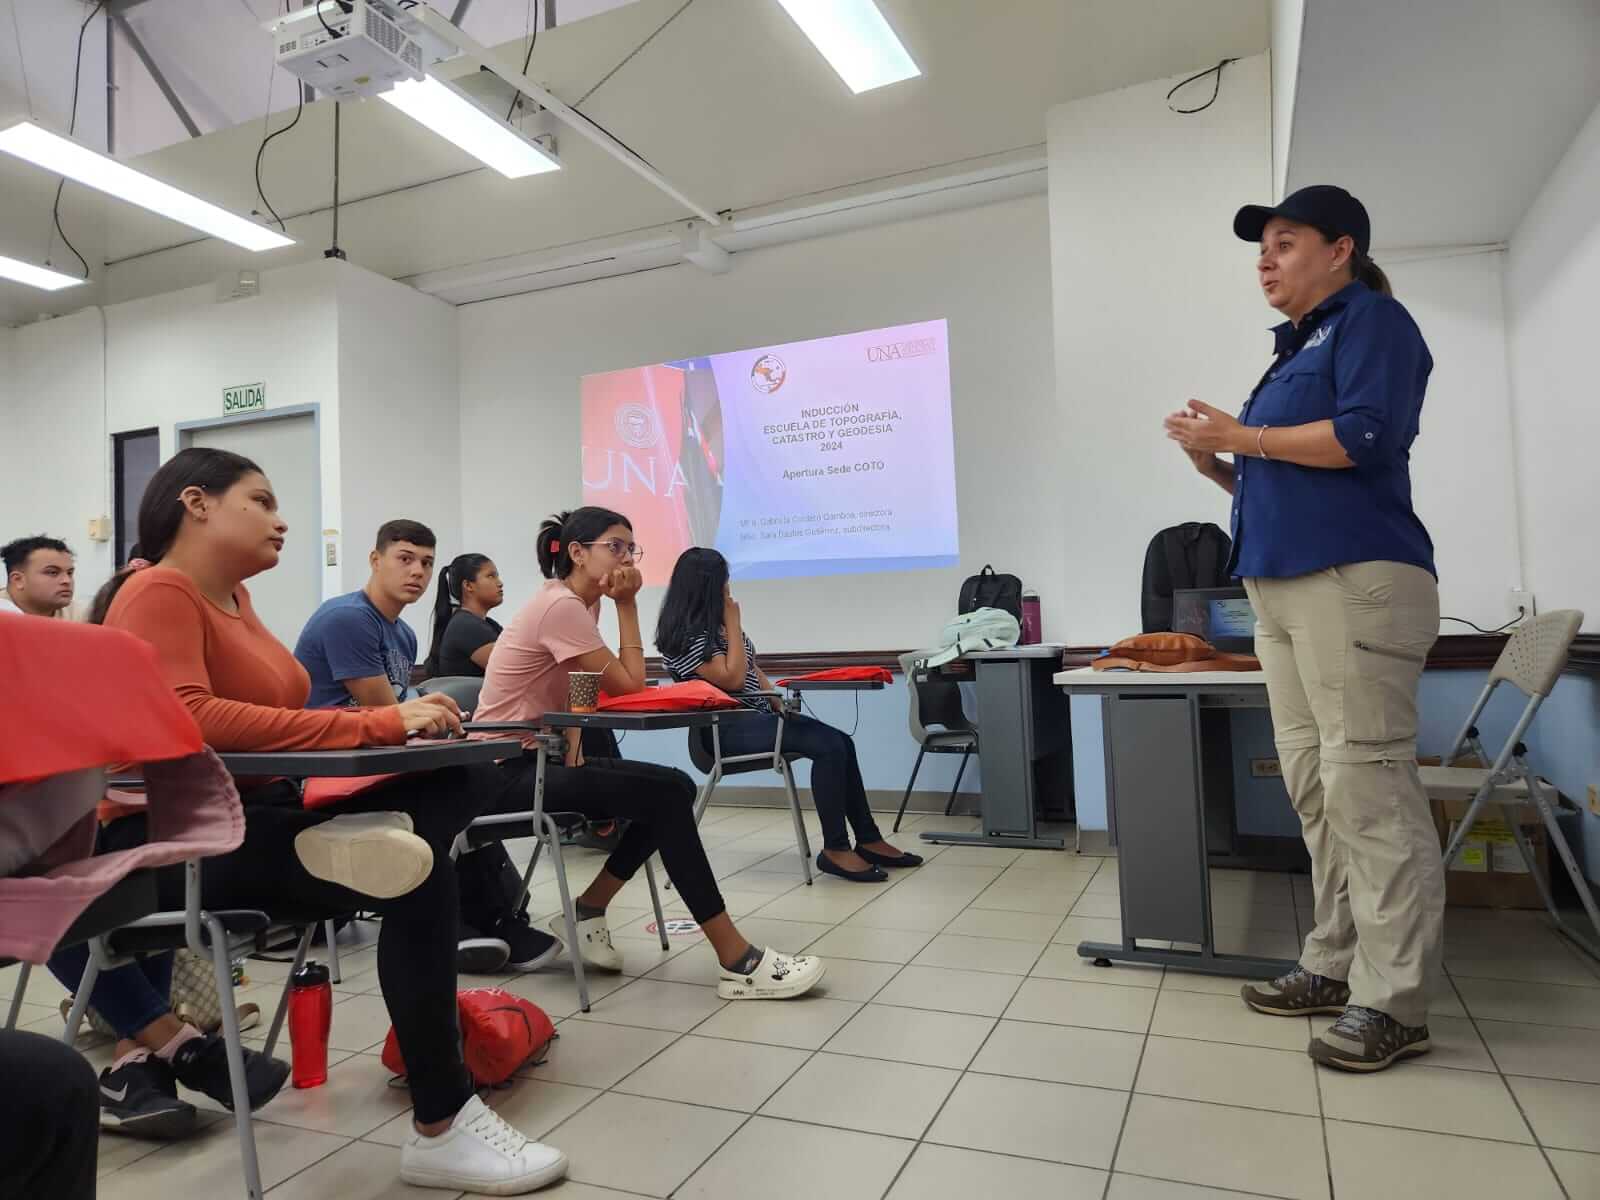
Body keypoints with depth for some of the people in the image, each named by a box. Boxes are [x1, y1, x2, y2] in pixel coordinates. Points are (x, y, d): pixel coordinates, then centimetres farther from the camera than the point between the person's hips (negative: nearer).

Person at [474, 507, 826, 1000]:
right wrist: (627, 605, -13)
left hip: (540, 755, 9)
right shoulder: (561, 606, -20)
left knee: (673, 789, 2)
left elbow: (574, 690, 7)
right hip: (509, 768, -9)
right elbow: (629, 685, -18)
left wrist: (575, 754, -10)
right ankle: (738, 963, -16)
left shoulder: (578, 603, 9)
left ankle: (587, 914, 10)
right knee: (666, 796, -21)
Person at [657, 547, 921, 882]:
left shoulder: (714, 622, 11)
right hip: (726, 727, -9)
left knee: (841, 741, -3)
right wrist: (733, 623, -15)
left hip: (756, 715, 9)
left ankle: (868, 840, 3)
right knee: (828, 747, -22)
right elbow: (731, 679, -21)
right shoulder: (686, 633, -15)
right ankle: (835, 849, -13)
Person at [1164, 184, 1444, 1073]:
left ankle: (1394, 1001, -3)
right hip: (1283, 585, 9)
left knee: (1368, 785, -10)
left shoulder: (1371, 319, 1)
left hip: (1355, 579, -9)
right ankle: (1338, 965, 17)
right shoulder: (1299, 350, 25)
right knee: (1316, 787, 9)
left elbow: (1366, 437, -16)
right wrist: (1219, 466, 10)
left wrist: (1243, 438, -9)